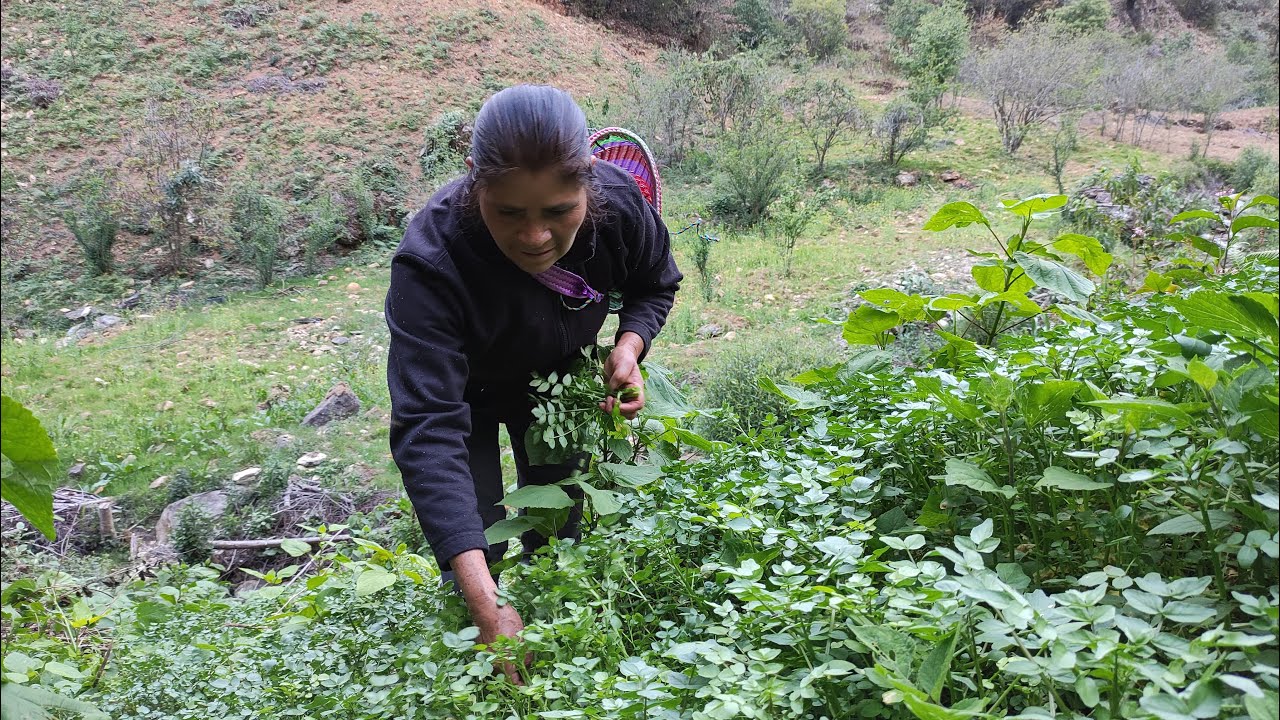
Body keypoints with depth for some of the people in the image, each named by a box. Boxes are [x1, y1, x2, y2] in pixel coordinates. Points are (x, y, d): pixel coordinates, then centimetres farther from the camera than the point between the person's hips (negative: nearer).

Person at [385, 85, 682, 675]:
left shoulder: (620, 204, -32)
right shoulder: (429, 264, -44)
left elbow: (655, 286, -6)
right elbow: (427, 431, -49)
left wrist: (630, 344, -29)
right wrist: (487, 610, -55)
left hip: (557, 378, 3)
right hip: (465, 384, -3)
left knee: (556, 523, 12)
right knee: (477, 540, -5)